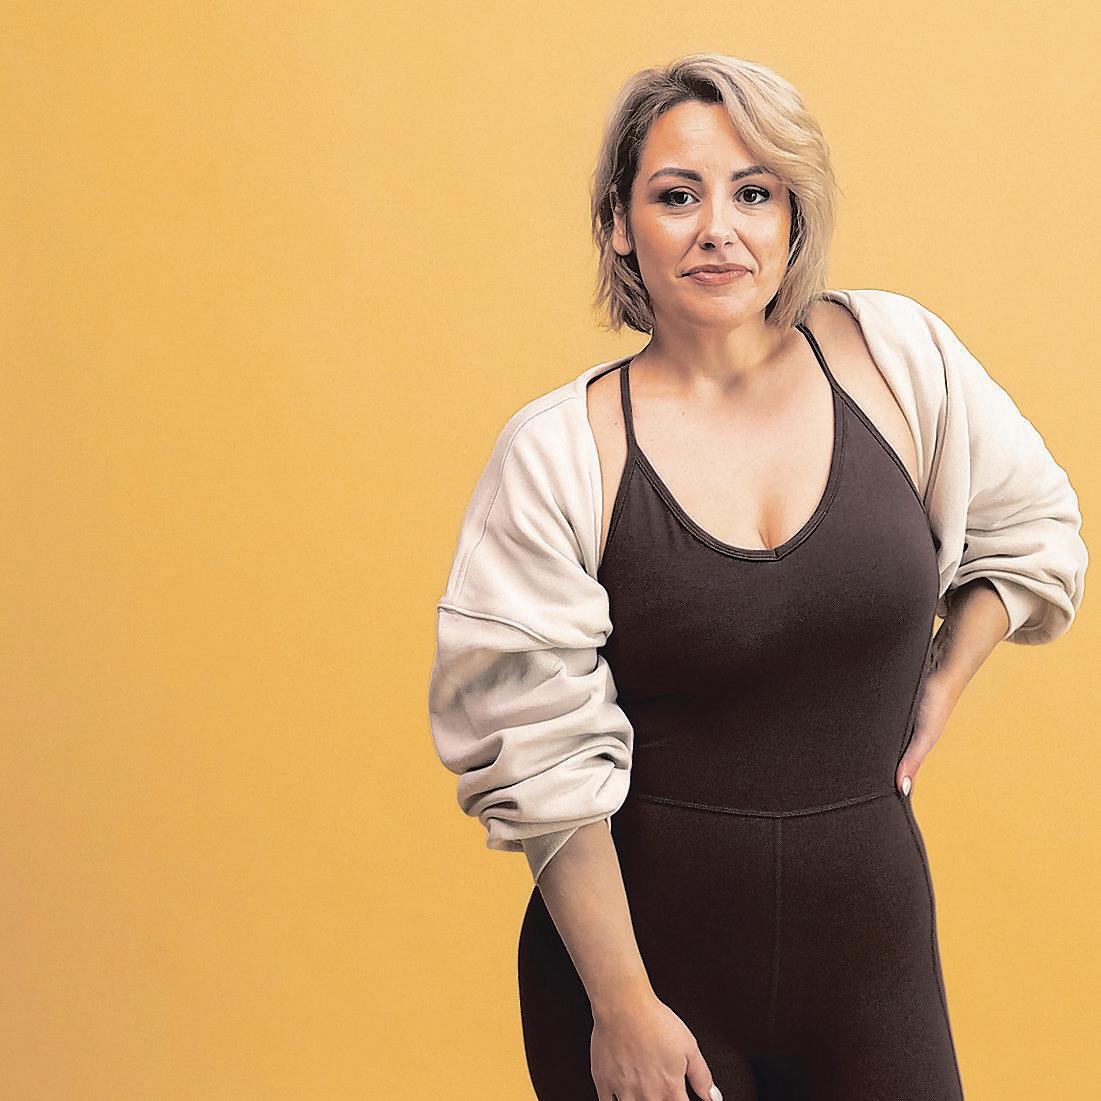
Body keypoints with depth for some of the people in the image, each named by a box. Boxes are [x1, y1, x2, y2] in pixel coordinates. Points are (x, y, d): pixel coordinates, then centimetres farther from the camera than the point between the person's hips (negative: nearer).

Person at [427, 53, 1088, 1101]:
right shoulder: (556, 453, -10)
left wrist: (939, 687, 4)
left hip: (868, 935, 3)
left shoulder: (895, 356, -3)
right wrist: (622, 1005, -11)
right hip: (640, 932, -2)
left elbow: (1030, 527, 14)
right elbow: (538, 756, -10)